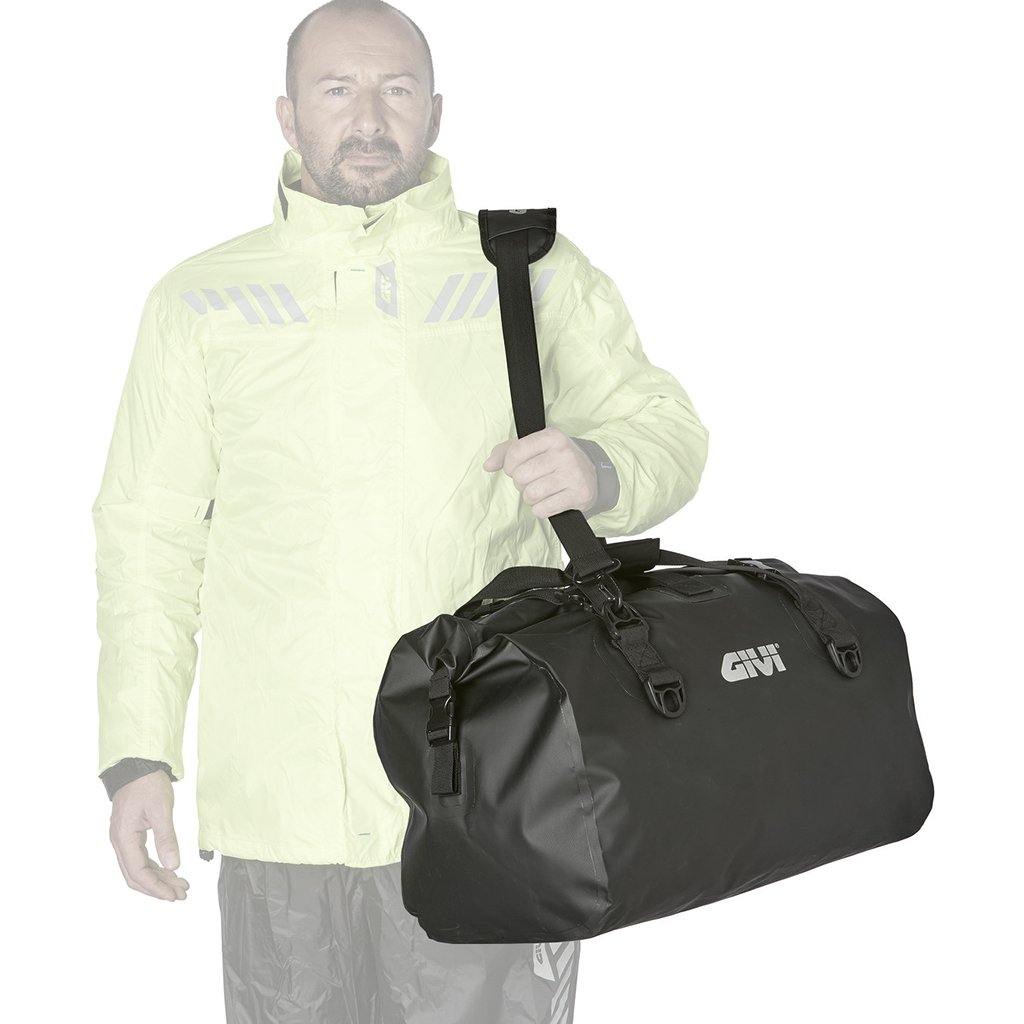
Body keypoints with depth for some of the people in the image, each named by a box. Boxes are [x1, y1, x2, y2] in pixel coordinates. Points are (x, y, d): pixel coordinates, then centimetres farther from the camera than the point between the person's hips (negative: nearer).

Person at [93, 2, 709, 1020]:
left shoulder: (536, 275, 8)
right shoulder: (200, 302, 10)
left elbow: (665, 429, 11)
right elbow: (150, 534, 10)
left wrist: (599, 470, -13)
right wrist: (137, 752, 3)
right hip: (279, 801, 1)